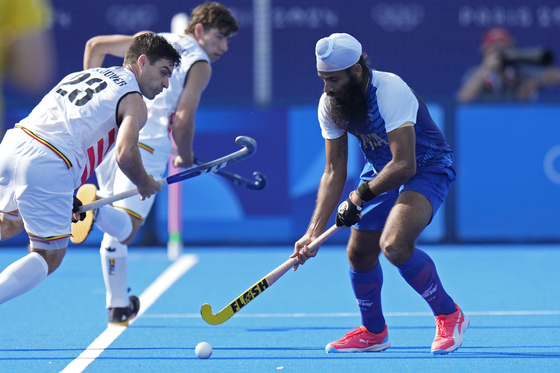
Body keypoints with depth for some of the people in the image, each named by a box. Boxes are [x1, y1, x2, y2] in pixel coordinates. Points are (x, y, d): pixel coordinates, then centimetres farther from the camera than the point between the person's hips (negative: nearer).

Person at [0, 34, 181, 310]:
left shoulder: (82, 75, 26)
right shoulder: (134, 102, 1)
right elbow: (125, 154, -15)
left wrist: (66, 197, 30)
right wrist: (144, 184, 6)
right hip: (48, 169, -7)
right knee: (48, 258, 5)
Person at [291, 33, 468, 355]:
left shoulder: (391, 91, -33)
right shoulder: (330, 104, -11)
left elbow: (404, 165, -34)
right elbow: (334, 172, -5)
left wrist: (360, 196, -23)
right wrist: (314, 232, -13)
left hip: (427, 168, -7)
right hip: (381, 170, 7)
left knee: (394, 244, -27)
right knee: (359, 253, 6)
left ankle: (449, 316, -7)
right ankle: (373, 332, 32)